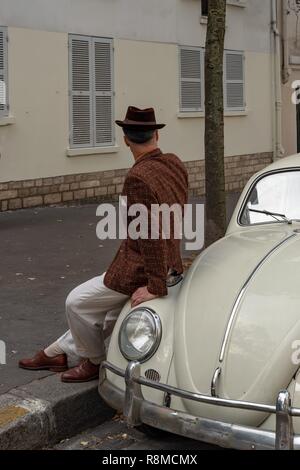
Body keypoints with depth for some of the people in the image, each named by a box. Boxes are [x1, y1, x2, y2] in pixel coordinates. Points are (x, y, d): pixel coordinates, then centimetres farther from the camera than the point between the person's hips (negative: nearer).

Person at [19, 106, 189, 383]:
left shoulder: (137, 178, -25)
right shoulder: (175, 164, 0)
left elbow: (152, 235, -26)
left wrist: (157, 286, -19)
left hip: (140, 271, -9)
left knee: (77, 303, 9)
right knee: (90, 301, 24)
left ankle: (96, 360, 27)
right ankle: (57, 352, 37)